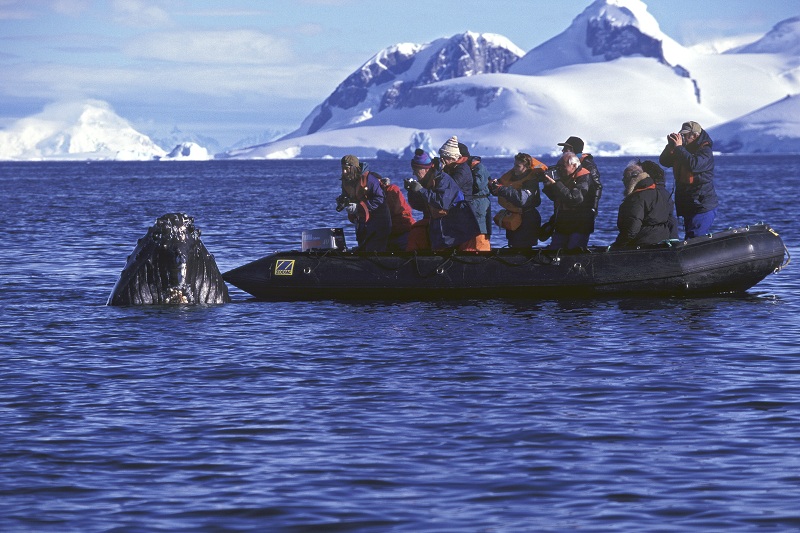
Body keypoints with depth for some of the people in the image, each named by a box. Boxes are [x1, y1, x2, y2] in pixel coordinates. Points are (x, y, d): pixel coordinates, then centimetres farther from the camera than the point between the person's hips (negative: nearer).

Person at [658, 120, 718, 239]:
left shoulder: (705, 151, -11)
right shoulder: (685, 150, 15)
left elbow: (694, 165, -30)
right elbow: (664, 162, 15)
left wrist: (679, 147, -22)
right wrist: (671, 145, -3)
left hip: (702, 206, -9)